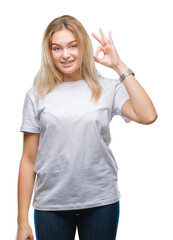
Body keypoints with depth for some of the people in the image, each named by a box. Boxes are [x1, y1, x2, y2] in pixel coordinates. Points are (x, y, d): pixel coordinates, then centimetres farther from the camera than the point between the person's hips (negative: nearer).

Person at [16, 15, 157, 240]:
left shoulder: (107, 88, 1)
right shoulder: (37, 95, 2)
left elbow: (148, 116, -17)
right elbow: (29, 160, 2)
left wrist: (119, 66, -11)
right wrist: (22, 221, 0)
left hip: (101, 202, 0)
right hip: (51, 205, 1)